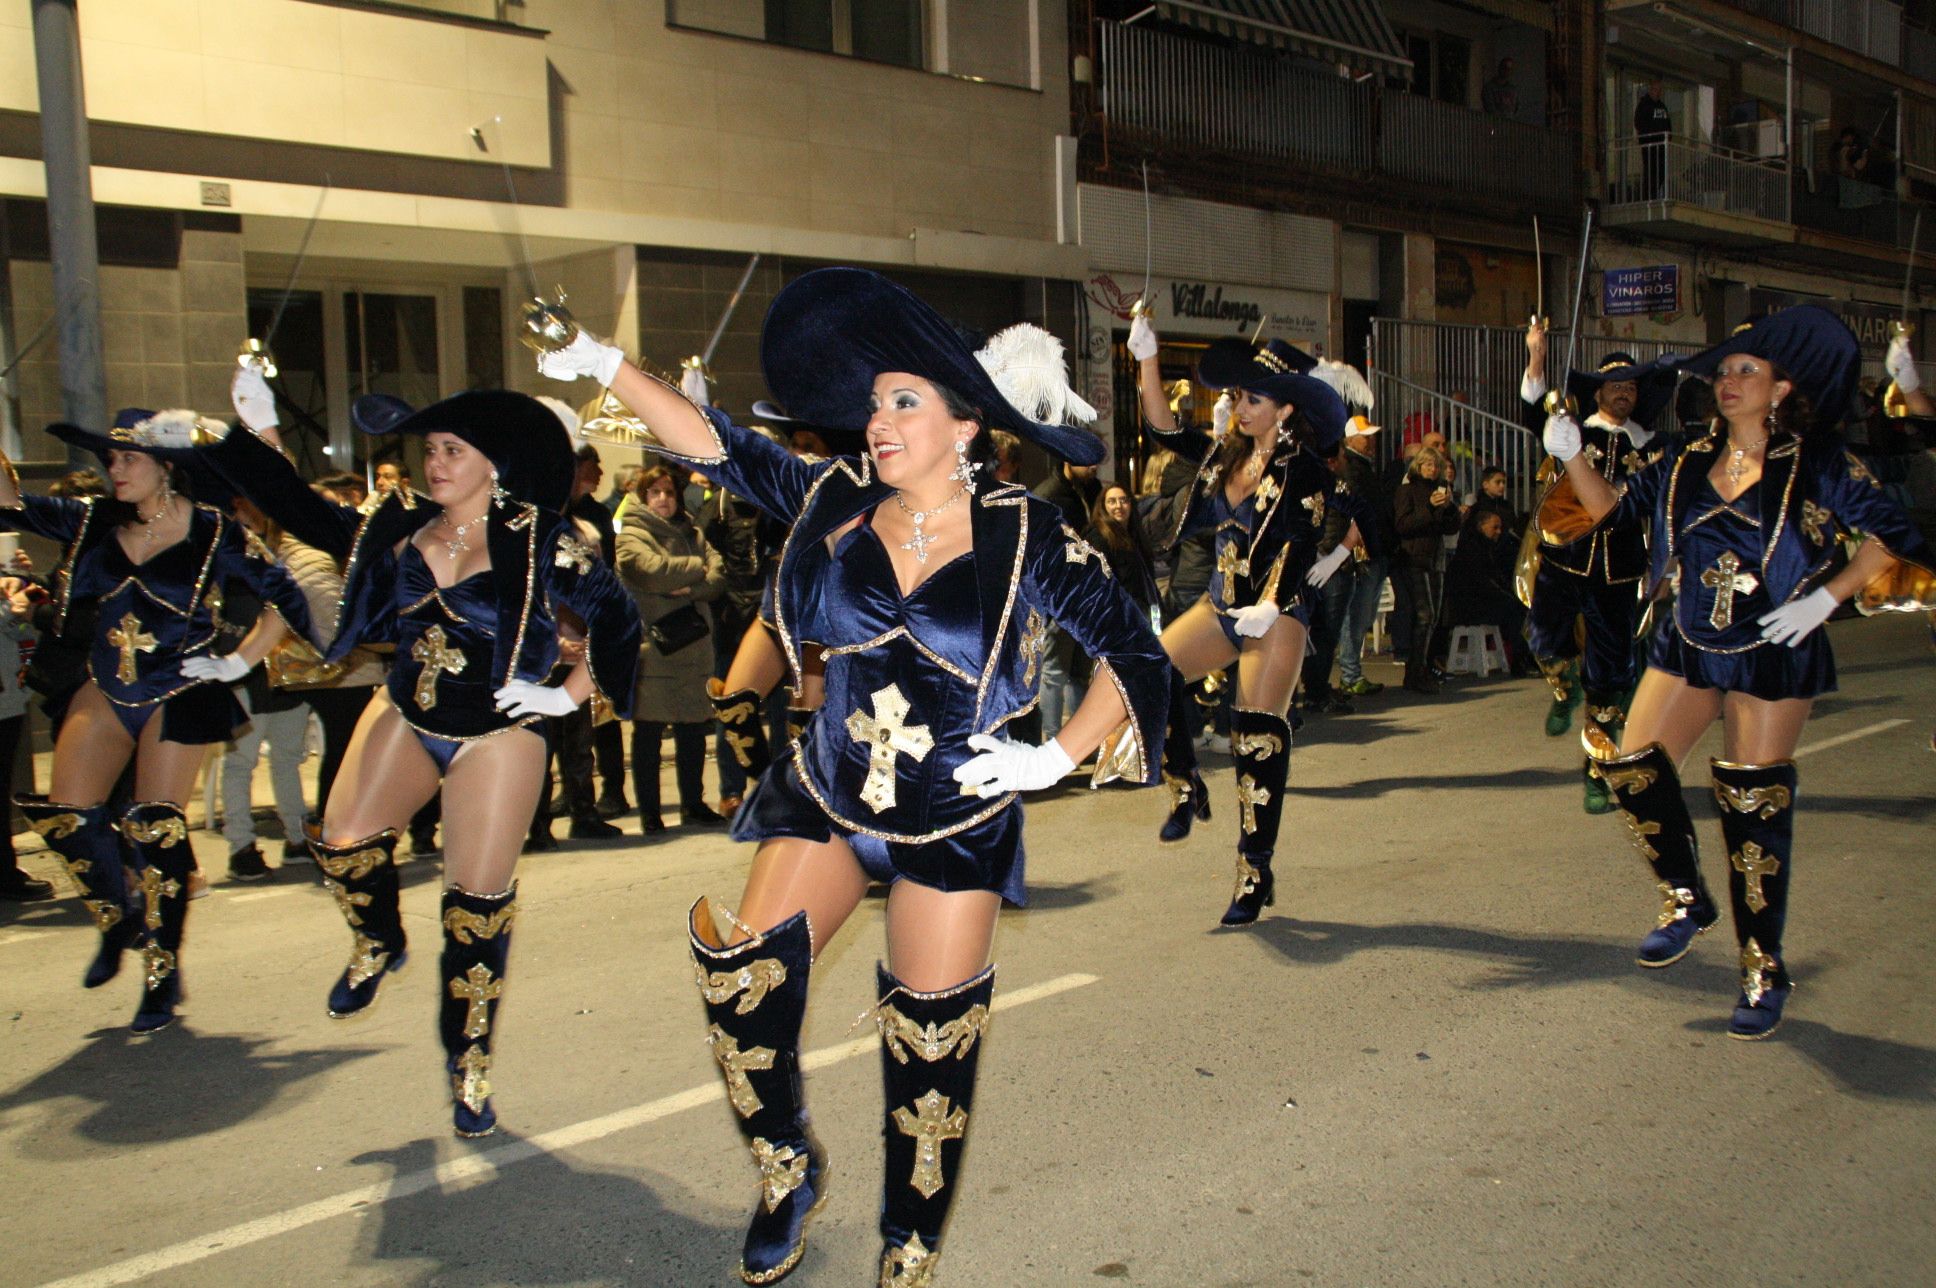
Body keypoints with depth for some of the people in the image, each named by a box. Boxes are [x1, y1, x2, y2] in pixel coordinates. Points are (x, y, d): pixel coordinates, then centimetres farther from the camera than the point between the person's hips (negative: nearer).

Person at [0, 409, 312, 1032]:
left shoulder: (212, 533, -11)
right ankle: (120, 917, 27)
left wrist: (239, 661, -10)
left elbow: (284, 597, -8)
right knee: (65, 812, -1)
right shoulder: (97, 522, 2)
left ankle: (163, 972, 12)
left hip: (178, 695, -5)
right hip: (107, 688, 5)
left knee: (156, 828, -4)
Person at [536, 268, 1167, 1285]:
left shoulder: (1023, 536, -12)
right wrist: (605, 367, -11)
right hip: (825, 797, 3)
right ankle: (788, 1167, 22)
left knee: (932, 1046, 5)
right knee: (741, 973, -8)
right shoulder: (837, 502, -3)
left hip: (956, 821, -3)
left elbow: (1131, 647, -6)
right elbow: (719, 446, -4)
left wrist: (1058, 757, -12)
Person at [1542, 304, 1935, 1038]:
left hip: (1772, 655, -4)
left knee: (1753, 807, -1)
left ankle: (1764, 972, 14)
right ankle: (1686, 899, 21)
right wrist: (1573, 457, -9)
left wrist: (1825, 598, -14)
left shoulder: (1815, 462, -7)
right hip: (1688, 645, 5)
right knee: (1631, 766, -4)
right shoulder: (1690, 461, 4)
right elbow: (1612, 507, 6)